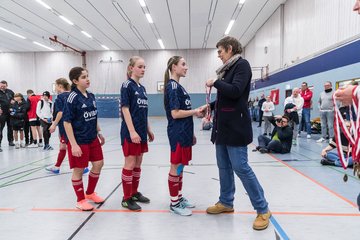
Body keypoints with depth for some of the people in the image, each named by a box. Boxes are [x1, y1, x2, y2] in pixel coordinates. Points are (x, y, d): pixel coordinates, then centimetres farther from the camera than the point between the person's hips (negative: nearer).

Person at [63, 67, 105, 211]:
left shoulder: (91, 96, 6)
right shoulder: (73, 97, -15)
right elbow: (67, 122, -16)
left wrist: (99, 133, 15)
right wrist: (73, 144, -19)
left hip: (92, 139, 7)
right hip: (79, 141, -7)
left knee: (98, 164, 13)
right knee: (79, 170, 6)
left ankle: (90, 193, 34)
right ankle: (81, 200, 25)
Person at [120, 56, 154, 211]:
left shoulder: (142, 88, 14)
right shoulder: (127, 85, -9)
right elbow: (125, 109, -15)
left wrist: (148, 130, 17)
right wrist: (132, 131, -21)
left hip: (141, 131, 8)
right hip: (130, 132, -8)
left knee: (138, 163, 14)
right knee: (130, 164, -1)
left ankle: (134, 192, 27)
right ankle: (126, 198, 11)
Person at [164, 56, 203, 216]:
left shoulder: (178, 86, 16)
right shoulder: (172, 86, -13)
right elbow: (175, 114, -20)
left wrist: (191, 134, 19)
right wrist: (195, 111, -12)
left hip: (184, 133, 9)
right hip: (177, 134, -9)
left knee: (180, 167, 16)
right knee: (176, 167, 1)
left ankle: (179, 198, 29)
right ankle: (174, 203, 14)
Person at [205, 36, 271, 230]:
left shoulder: (242, 65, -7)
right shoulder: (227, 68, 17)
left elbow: (235, 91, -21)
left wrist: (215, 83, -9)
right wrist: (210, 106, 11)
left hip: (235, 126, -9)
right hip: (223, 125, 9)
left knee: (240, 167, -6)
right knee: (224, 166, 14)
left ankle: (262, 209, 8)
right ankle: (226, 202, 29)